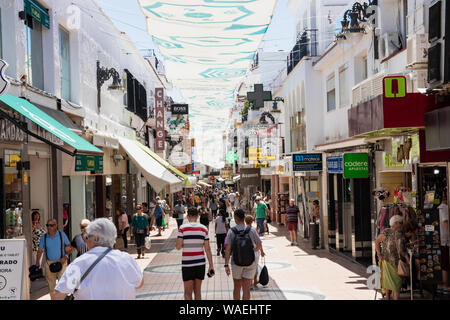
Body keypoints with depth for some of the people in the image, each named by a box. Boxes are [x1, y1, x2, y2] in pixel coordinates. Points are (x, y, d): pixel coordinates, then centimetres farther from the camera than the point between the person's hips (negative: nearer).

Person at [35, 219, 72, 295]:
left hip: (61, 262, -2)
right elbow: (40, 250, 3)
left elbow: (69, 247, 3)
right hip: (49, 263, 2)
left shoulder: (62, 235, -2)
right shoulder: (43, 237, 2)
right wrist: (37, 262, -9)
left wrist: (65, 256, -12)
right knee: (51, 284, 8)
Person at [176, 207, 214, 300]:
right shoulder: (203, 228, 1)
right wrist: (211, 265, 3)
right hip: (200, 263, 3)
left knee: (188, 293, 3)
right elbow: (207, 249, 0)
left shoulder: (183, 228, -5)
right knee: (197, 291, 14)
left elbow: (178, 247, -9)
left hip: (187, 264, -2)